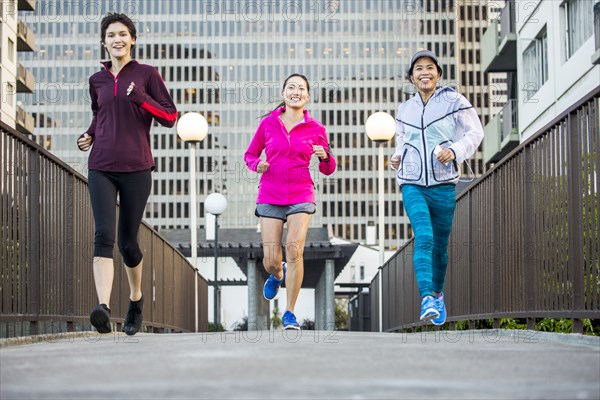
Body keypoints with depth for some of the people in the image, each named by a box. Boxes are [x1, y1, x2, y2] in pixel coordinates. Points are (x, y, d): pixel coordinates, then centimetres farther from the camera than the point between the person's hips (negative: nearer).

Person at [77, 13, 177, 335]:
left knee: (128, 242, 5)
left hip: (136, 168, -2)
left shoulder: (146, 74, 4)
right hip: (101, 169, 2)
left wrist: (141, 98, -15)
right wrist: (90, 135, 11)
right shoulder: (97, 80, 14)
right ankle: (103, 307, -31)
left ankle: (136, 298, 32)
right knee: (104, 235, -18)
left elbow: (170, 117, 1)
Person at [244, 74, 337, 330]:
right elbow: (250, 155, 14)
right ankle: (278, 275, 38)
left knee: (294, 250, -18)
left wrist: (325, 156, -12)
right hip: (270, 198, 1)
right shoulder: (268, 123, 4)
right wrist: (257, 165, -8)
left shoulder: (315, 129, 3)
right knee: (271, 261, -2)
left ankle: (290, 313, -5)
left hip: (301, 197, -1)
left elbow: (328, 170, 10)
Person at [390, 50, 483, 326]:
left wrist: (454, 151, -16)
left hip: (443, 186, -1)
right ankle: (426, 298, -29)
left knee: (440, 246, 9)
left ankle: (438, 294, 33)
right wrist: (397, 157, 6)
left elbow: (475, 132, 1)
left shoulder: (454, 101, -1)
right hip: (412, 185, 1)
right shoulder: (405, 110, 10)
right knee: (423, 237, -21)